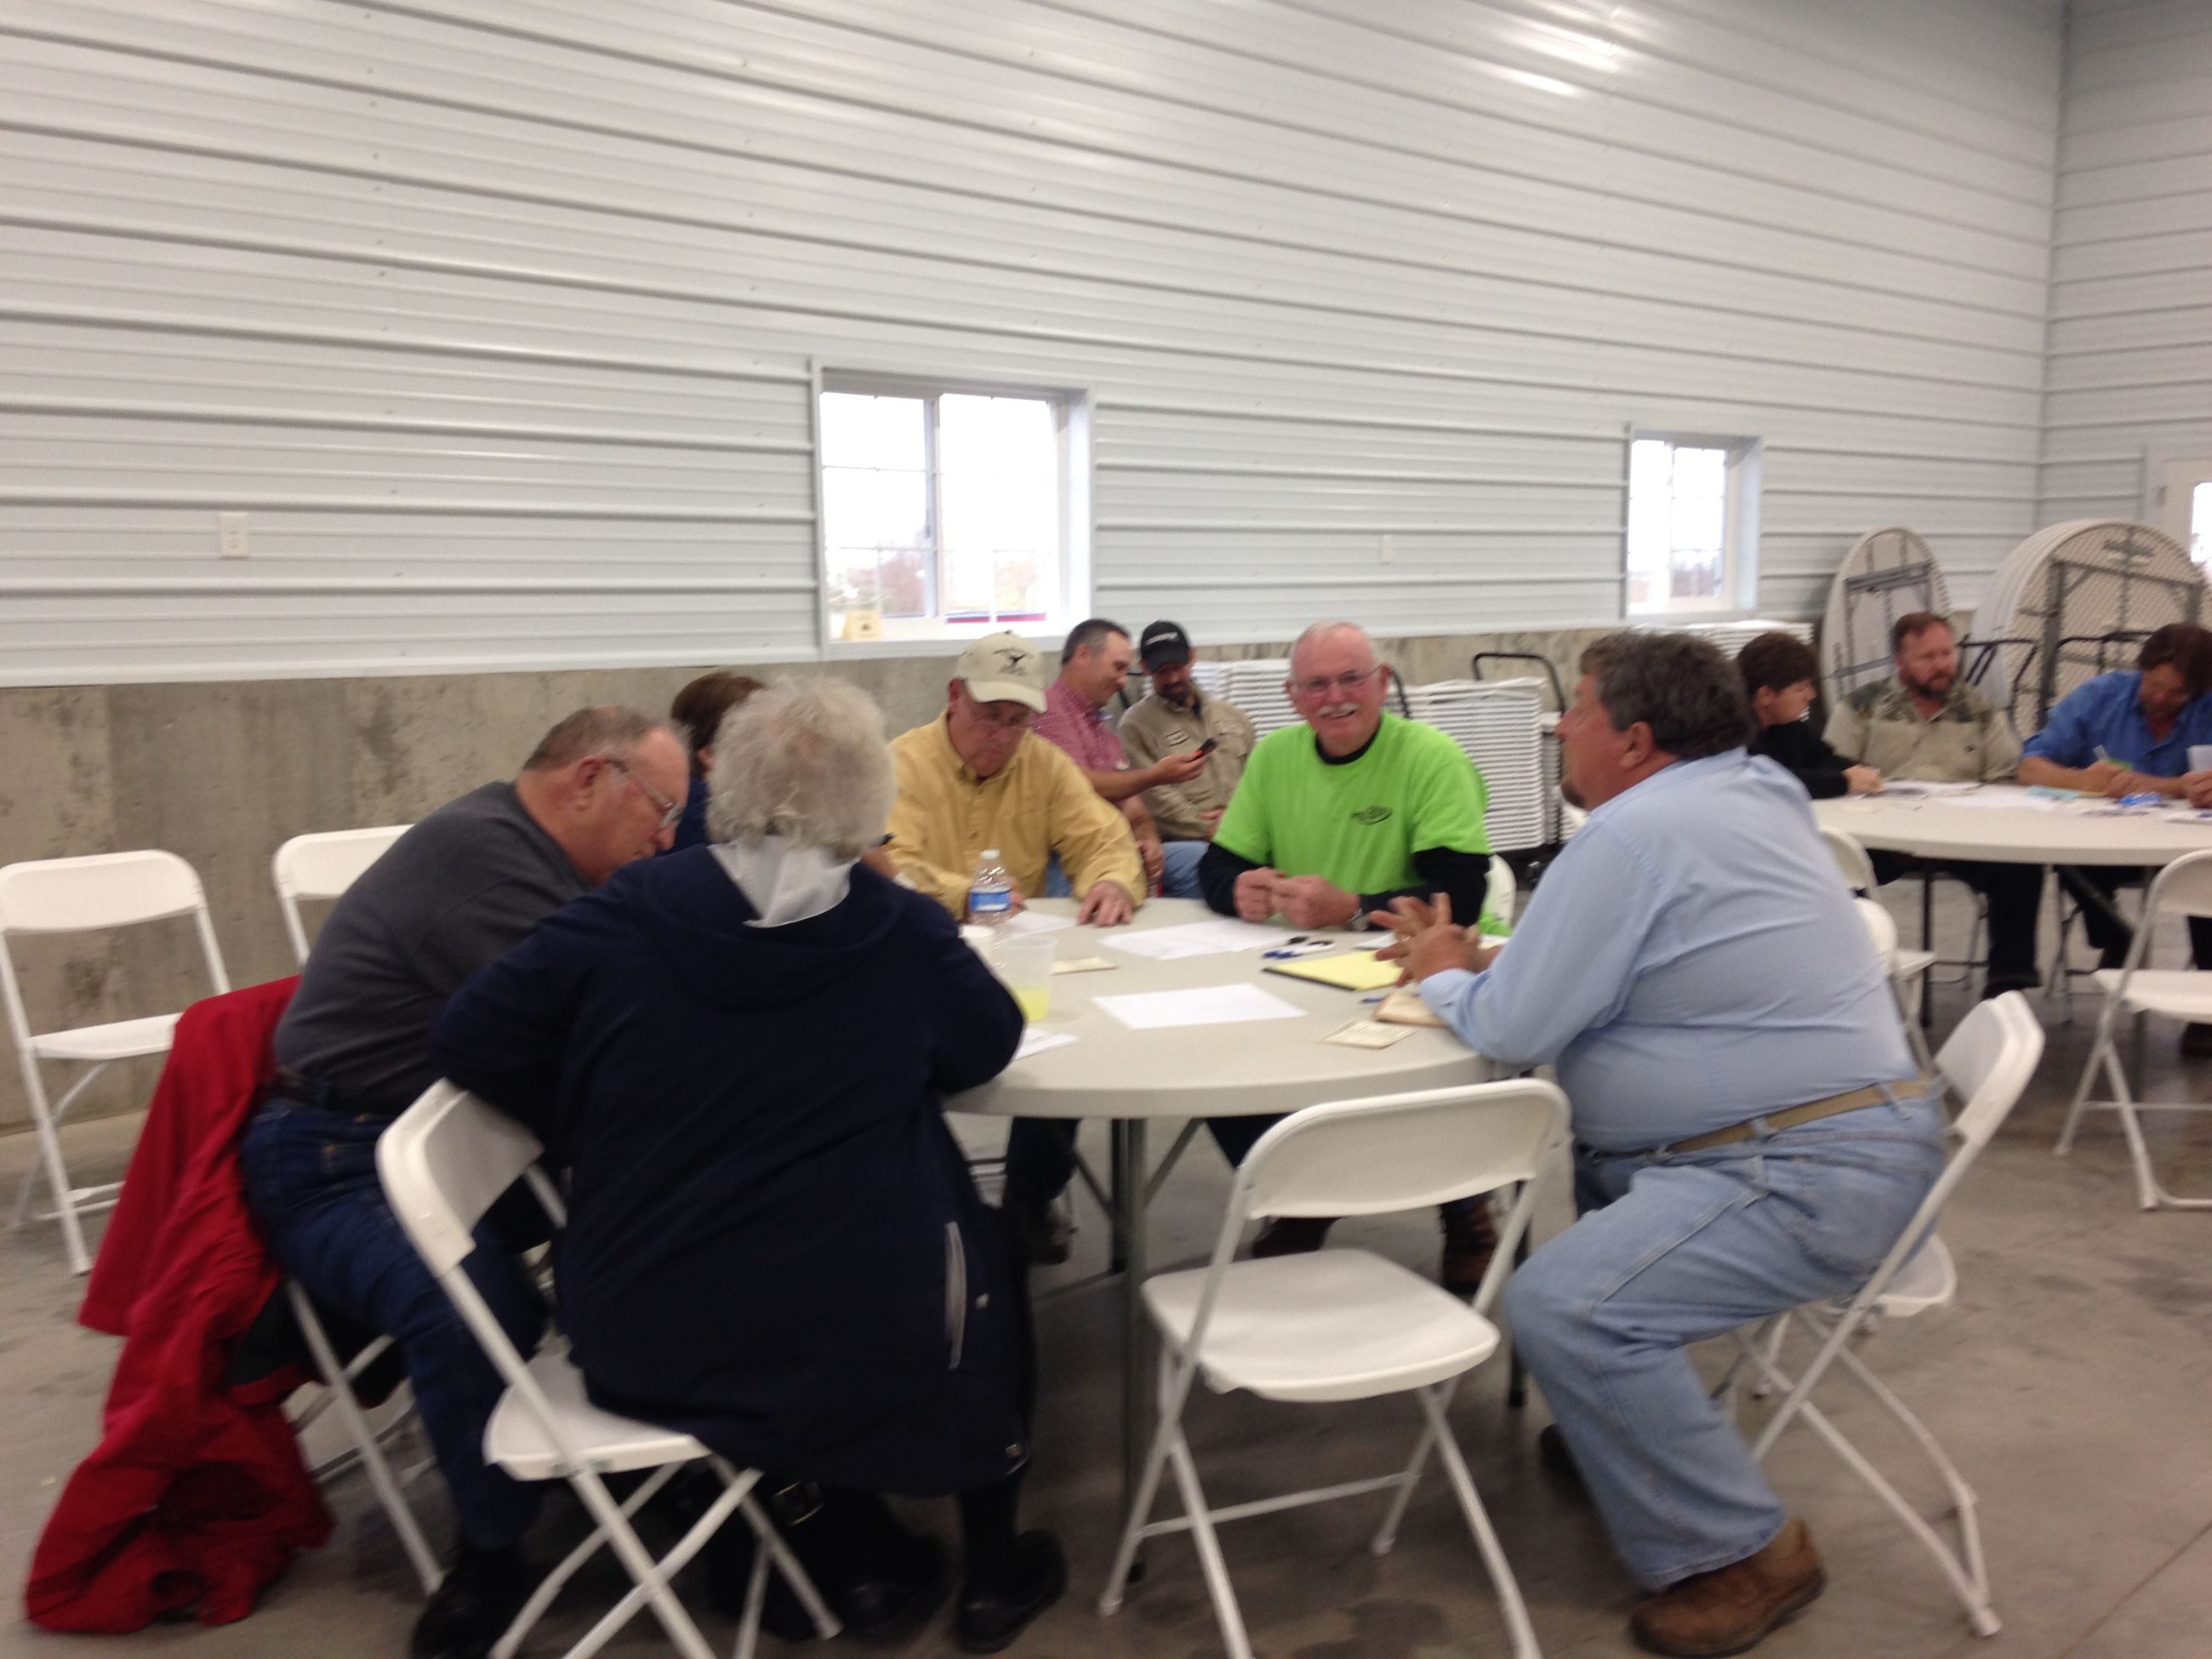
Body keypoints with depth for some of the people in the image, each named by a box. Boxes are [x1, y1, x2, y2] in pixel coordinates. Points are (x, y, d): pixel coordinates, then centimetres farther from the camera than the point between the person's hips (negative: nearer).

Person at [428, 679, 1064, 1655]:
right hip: (846, 1338, -3)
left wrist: (595, 1136, 8)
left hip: (637, 1338, 3)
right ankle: (993, 1577, 37)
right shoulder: (903, 932, -10)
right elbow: (989, 1047, 7)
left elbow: (467, 1042, -4)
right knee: (982, 1262, 29)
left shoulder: (627, 912, -8)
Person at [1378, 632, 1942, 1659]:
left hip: (1815, 1172, -11)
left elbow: (1514, 1031, -15)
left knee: (1561, 1307, -23)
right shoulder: (1741, 797, 14)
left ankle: (1741, 1556, -5)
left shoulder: (1634, 832, -17)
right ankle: (1619, 1426, 35)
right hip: (1839, 1126, 11)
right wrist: (1479, 962, 10)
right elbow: (1597, 977, 22)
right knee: (1580, 1163, 26)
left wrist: (1444, 980, 5)